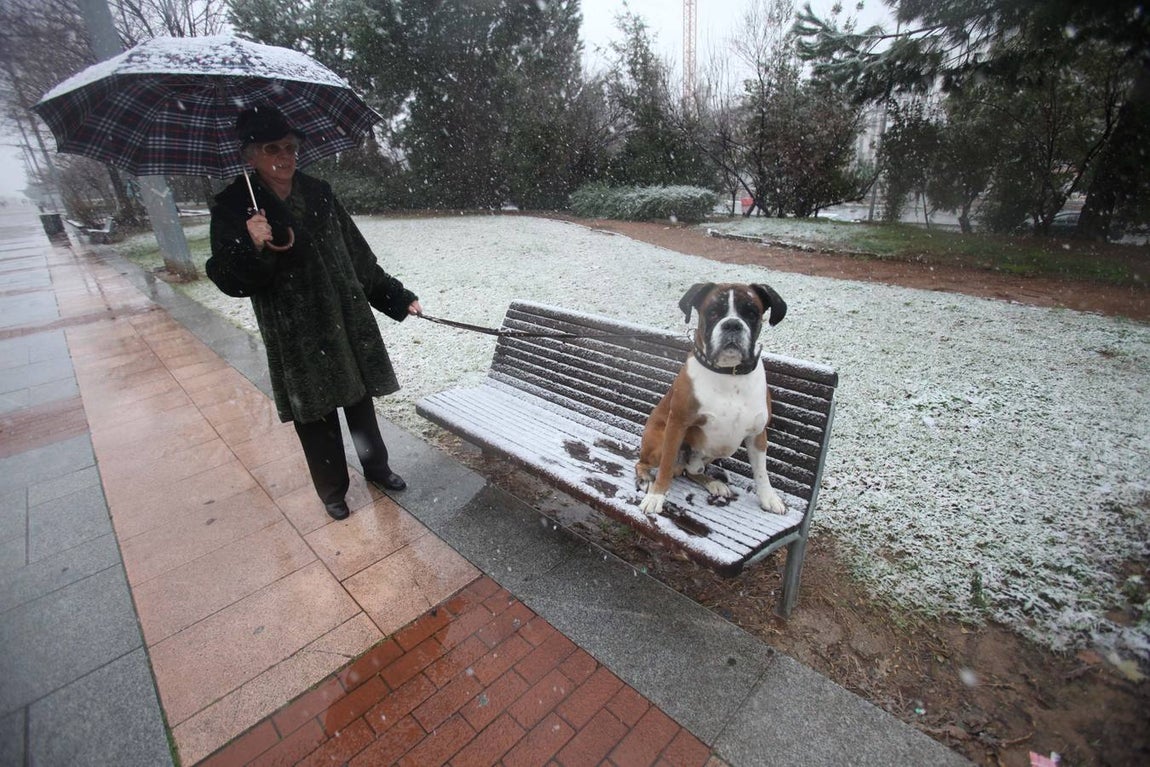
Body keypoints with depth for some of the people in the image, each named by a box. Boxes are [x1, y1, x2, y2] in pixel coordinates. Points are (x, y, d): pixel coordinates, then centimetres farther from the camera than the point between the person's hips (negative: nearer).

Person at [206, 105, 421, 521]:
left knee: (360, 398, 14)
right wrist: (254, 249, -28)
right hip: (297, 335, -3)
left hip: (349, 321, 3)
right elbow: (230, 279, -8)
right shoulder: (234, 207, -5)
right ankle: (332, 491, 27)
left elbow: (358, 254, 9)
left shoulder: (318, 193, 5)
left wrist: (397, 296, 8)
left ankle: (376, 465, 36)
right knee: (315, 414, 7)